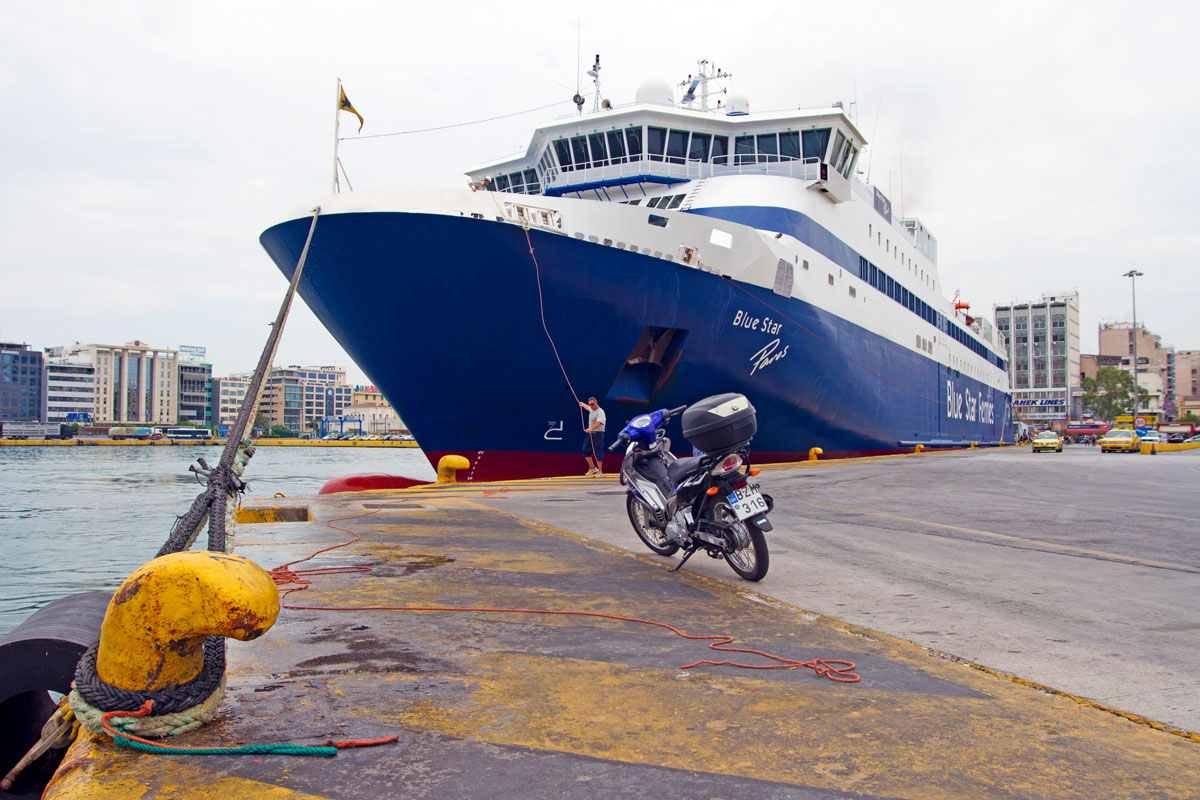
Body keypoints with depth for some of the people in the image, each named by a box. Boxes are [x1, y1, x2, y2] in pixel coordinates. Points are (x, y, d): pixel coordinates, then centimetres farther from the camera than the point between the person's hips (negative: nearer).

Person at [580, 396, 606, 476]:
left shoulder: (600, 412, -16)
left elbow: (598, 422, -32)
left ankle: (600, 472, -2)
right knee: (586, 451, 9)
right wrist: (583, 404, 57)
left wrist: (591, 429, -46)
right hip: (590, 433, 9)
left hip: (598, 434, -9)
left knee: (598, 453, -8)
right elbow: (587, 407, 38)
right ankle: (592, 468, 21)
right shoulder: (591, 409, 12)